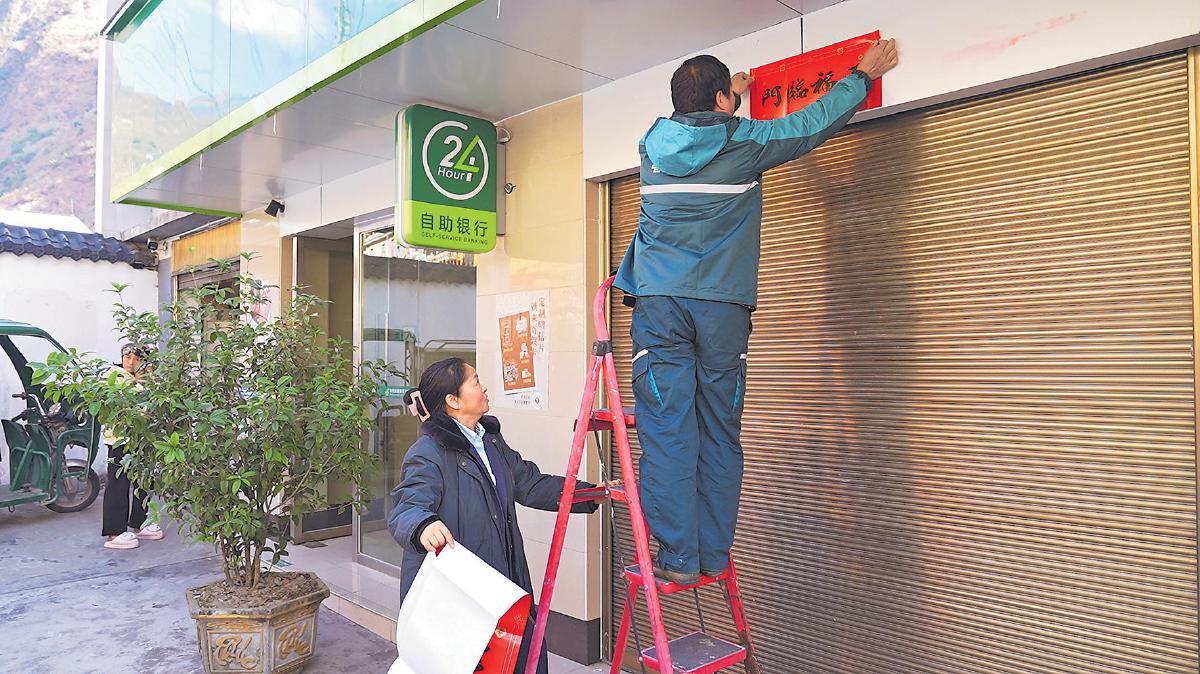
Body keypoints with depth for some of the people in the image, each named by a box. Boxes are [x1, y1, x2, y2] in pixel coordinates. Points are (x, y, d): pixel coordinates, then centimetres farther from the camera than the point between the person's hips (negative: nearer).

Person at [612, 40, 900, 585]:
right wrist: (864, 75, 33)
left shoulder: (654, 144, 12)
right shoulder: (745, 143, 4)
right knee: (719, 433, 7)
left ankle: (677, 558, -4)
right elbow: (815, 121, 17)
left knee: (667, 432, -3)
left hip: (658, 304, 1)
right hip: (722, 308, -1)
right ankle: (713, 556, 12)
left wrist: (728, 99, 52)